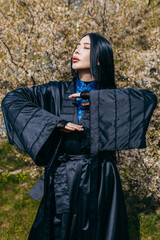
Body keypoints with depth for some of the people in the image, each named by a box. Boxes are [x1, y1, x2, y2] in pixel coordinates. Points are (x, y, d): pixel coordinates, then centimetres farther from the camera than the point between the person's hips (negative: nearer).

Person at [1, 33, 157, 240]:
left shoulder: (111, 98, -1)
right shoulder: (58, 92, 0)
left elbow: (150, 98, -18)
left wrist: (96, 99, -19)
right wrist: (54, 122, -16)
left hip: (100, 183, 0)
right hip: (61, 182, 1)